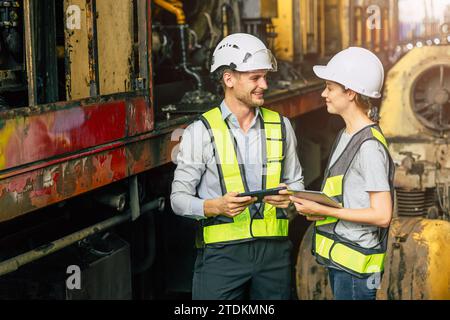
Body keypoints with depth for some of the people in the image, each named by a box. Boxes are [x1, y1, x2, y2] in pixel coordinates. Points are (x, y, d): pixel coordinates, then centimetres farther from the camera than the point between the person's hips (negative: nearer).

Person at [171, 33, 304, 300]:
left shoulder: (281, 126, 10)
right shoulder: (201, 132, -2)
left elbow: (295, 181, 17)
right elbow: (179, 198, -2)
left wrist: (290, 196, -5)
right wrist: (217, 206, -20)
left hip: (274, 248, 3)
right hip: (222, 252, -3)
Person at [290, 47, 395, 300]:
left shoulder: (369, 146, -18)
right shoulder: (347, 136, 11)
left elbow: (382, 215, -20)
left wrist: (323, 210, -18)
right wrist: (317, 207, 2)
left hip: (356, 264, -9)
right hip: (338, 259, 9)